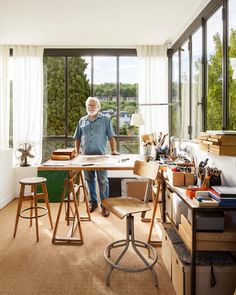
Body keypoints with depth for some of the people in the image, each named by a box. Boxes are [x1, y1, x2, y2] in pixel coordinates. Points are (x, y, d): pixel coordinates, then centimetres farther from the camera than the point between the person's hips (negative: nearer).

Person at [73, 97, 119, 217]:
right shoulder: (82, 121, 11)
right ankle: (93, 202, 28)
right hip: (86, 156, 3)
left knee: (103, 181, -1)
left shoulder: (105, 119, 3)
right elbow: (77, 138, 14)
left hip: (101, 155, -3)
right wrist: (77, 153, 6)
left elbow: (111, 137, -1)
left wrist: (114, 150, -11)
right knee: (90, 180, 13)